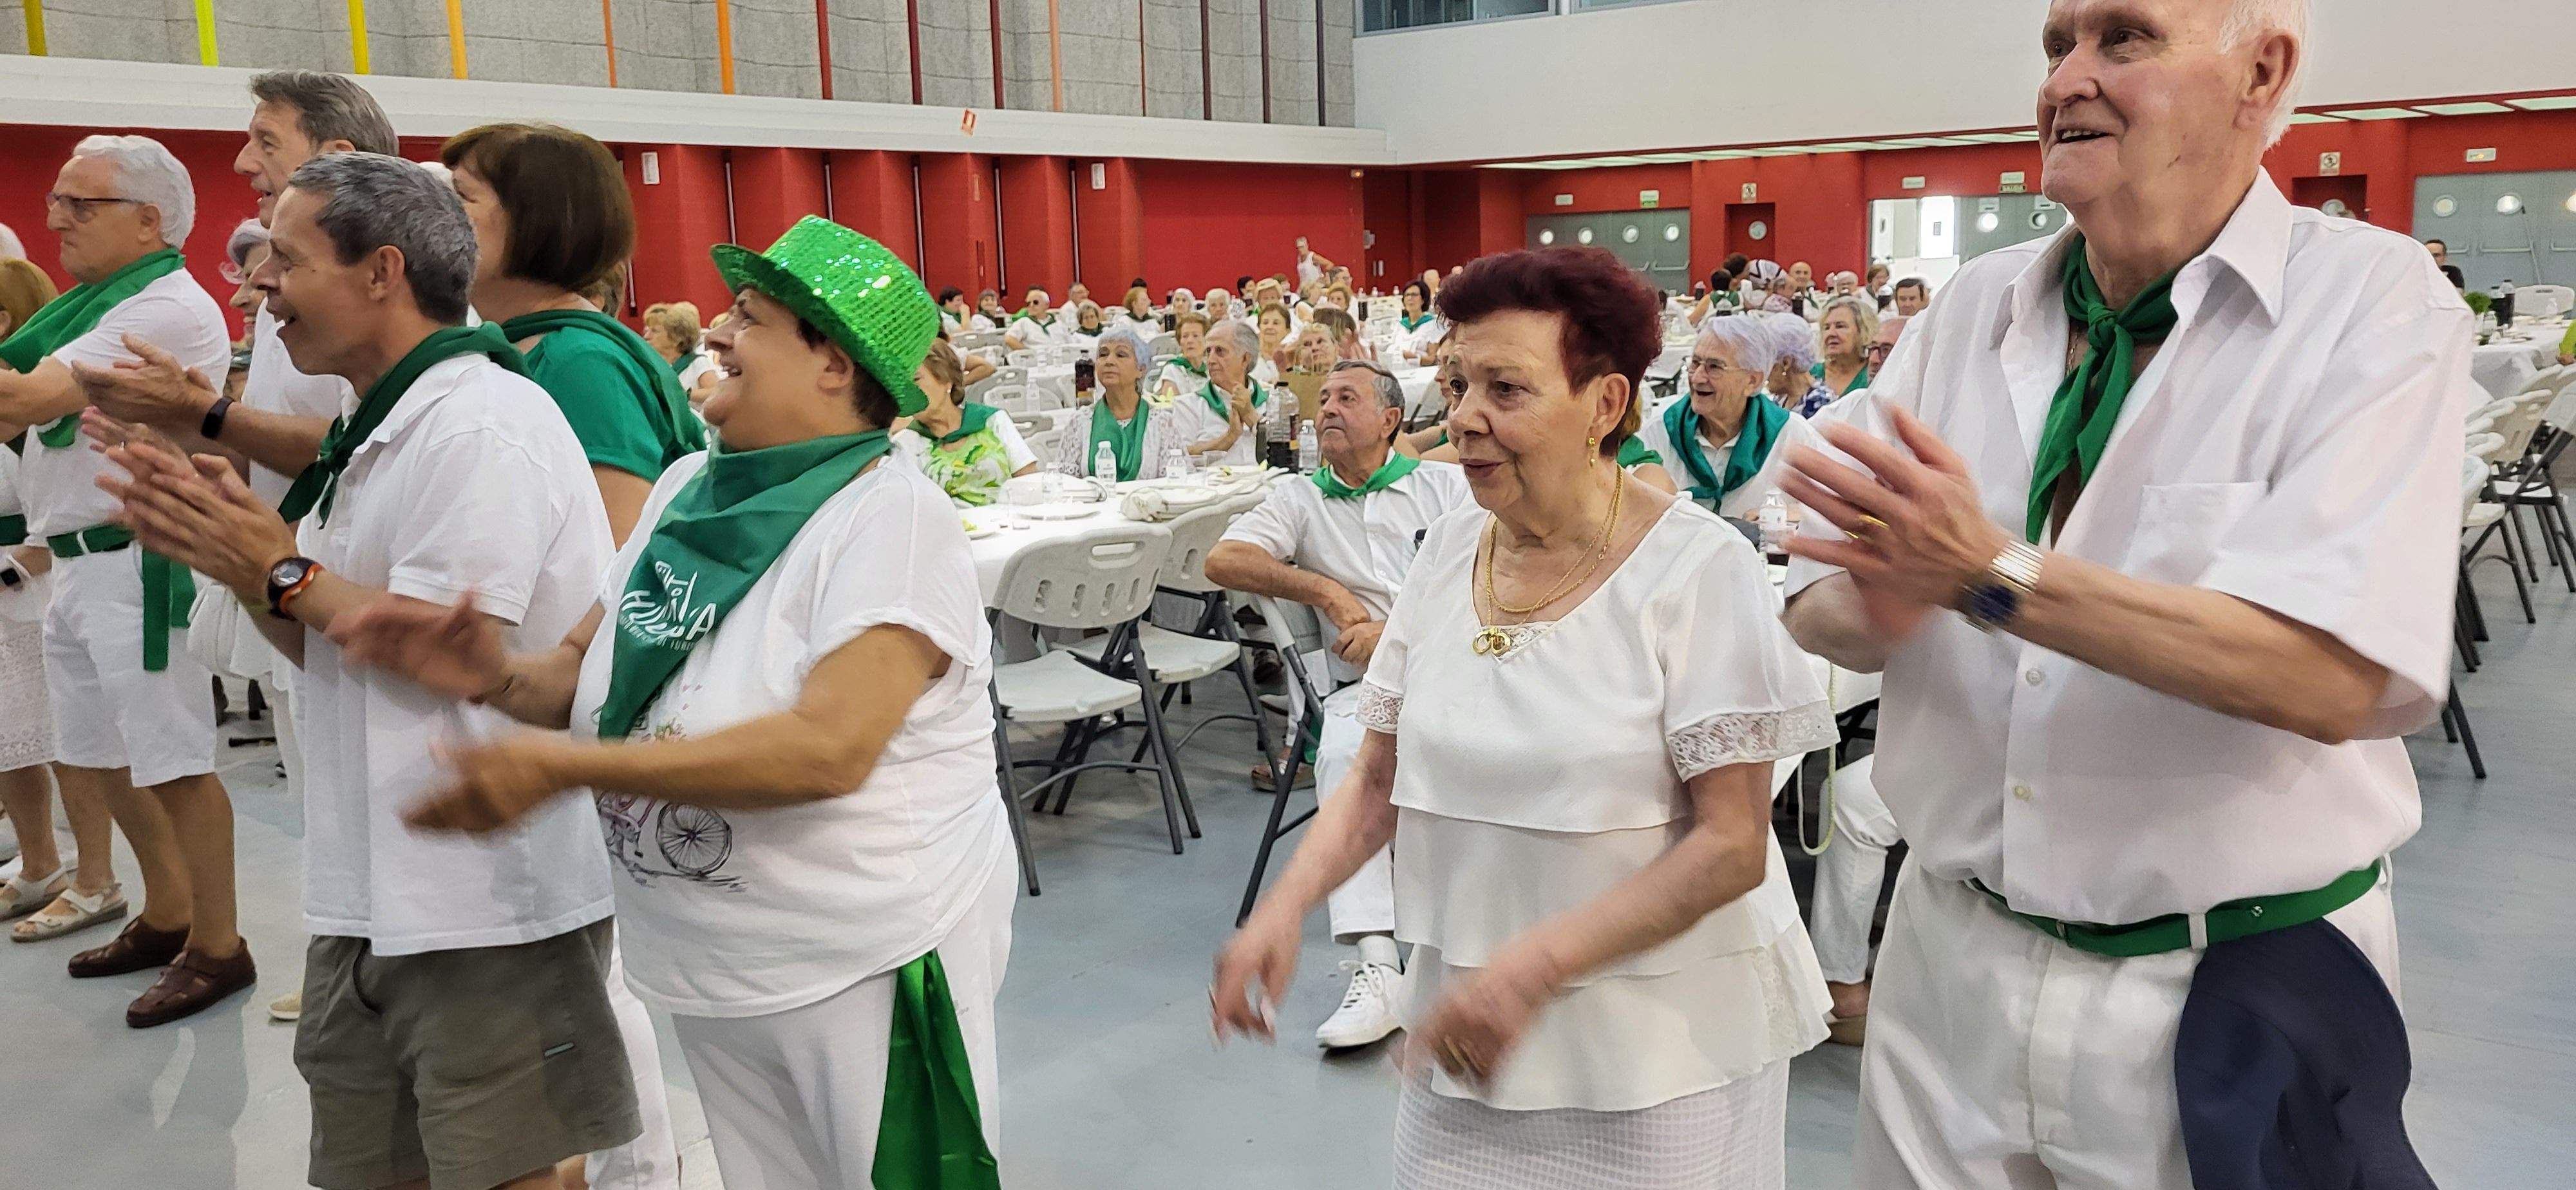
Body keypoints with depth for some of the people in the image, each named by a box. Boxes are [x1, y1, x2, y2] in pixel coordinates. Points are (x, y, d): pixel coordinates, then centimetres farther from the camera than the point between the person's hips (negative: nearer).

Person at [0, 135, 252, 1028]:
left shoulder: (169, 309, -14)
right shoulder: (97, 303, 16)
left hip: (135, 563, -10)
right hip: (77, 561, 10)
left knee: (173, 764, -3)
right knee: (99, 758, 17)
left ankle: (218, 947, 7)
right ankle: (168, 915, 31)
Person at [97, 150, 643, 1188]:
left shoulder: (481, 426, -17)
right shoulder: (380, 433, 15)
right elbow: (329, 649, 16)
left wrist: (284, 570, -12)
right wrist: (231, 550, 1)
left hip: (487, 902, -10)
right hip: (373, 892, 10)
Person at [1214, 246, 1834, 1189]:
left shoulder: (1697, 566, -15)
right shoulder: (1446, 553, 0)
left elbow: (1732, 846, -17)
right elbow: (1379, 776, 5)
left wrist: (1536, 966, -25)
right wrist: (1286, 904, -11)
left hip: (1657, 1035, -4)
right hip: (1466, 1019, 4)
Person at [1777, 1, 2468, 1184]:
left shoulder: (2373, 303, -10)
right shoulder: (1977, 304, 3)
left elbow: (2340, 678, -23)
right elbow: (1819, 603, 2)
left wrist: (1991, 573, -29)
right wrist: (1877, 607, -21)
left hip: (2230, 996, -4)